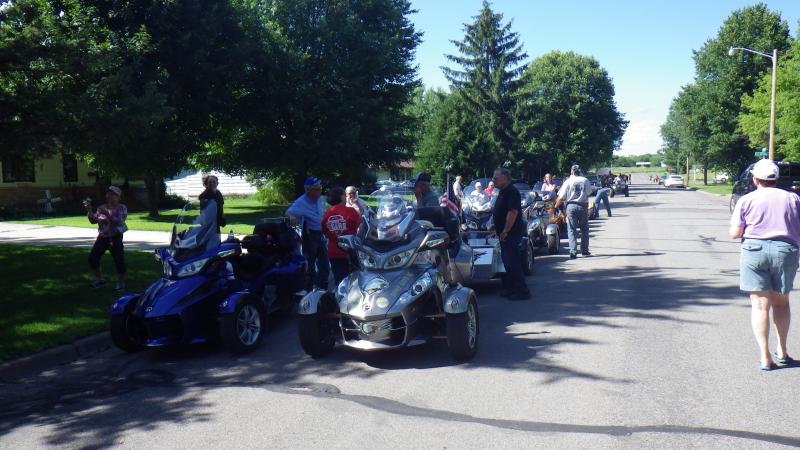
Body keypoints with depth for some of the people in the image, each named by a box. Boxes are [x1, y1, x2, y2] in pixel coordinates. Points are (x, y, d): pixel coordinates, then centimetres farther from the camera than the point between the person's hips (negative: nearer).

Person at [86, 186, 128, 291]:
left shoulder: (122, 208, -4)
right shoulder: (102, 207, 9)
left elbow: (119, 222, -19)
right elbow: (94, 220, 6)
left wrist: (107, 214, -28)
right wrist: (89, 210, -7)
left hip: (115, 238, -5)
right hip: (102, 238, 6)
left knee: (119, 261, -8)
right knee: (92, 258, 5)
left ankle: (121, 283, 7)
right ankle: (99, 279, 23)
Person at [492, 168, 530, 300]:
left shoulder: (511, 192, -16)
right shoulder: (503, 192, 16)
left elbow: (513, 212, -25)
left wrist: (505, 231, -25)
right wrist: (498, 230, 20)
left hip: (511, 234, -10)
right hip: (504, 234, 10)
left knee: (513, 262, -9)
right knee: (507, 261, 15)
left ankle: (522, 291, -5)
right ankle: (509, 288, 23)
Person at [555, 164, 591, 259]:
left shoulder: (568, 182, -2)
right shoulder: (585, 180, 3)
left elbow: (561, 198, -4)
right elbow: (589, 192, 14)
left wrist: (556, 206, 9)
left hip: (571, 206, -2)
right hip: (583, 206, 2)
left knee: (572, 230, 2)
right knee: (584, 229, 15)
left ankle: (573, 252, -6)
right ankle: (584, 250, 17)